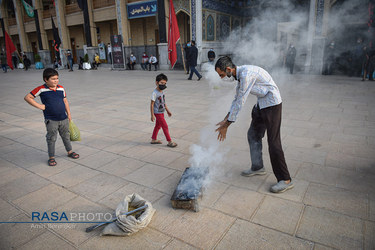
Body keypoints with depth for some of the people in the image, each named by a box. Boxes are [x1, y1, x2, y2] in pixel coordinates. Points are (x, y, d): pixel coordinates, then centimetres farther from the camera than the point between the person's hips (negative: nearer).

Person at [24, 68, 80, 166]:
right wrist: (39, 106, -12)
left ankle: (70, 151, 36)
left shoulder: (61, 88, 1)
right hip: (51, 120, -4)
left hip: (63, 118, 4)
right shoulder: (41, 89, -10)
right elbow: (27, 97, -5)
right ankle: (51, 157, 20)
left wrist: (69, 114, 12)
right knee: (51, 139, 6)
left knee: (66, 136, 18)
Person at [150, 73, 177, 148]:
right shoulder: (154, 93, -19)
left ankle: (154, 139, 30)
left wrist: (167, 110, 20)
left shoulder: (162, 92, 6)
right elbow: (152, 104, -17)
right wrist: (152, 115, -18)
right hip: (158, 113, -8)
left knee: (158, 126, 17)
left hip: (162, 112, 8)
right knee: (165, 126, -4)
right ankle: (169, 142, 4)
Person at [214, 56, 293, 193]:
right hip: (261, 104, 10)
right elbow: (236, 98, 14)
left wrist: (226, 125, -18)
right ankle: (257, 167, 30)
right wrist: (226, 119, 10)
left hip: (271, 104, -10)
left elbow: (240, 102, -25)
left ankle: (285, 179, 3)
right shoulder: (239, 74, 5)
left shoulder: (246, 74, -26)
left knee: (273, 141, -8)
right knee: (253, 135, 15)